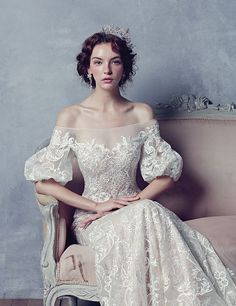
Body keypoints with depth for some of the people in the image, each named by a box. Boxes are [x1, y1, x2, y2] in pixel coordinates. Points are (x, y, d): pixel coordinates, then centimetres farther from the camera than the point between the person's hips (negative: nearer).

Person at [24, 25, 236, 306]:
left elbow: (166, 174, 4)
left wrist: (134, 203, -11)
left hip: (137, 208, 3)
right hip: (92, 218, -2)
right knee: (147, 217, -33)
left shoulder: (142, 113, 3)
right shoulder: (71, 117, -5)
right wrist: (98, 206, -13)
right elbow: (43, 183, -7)